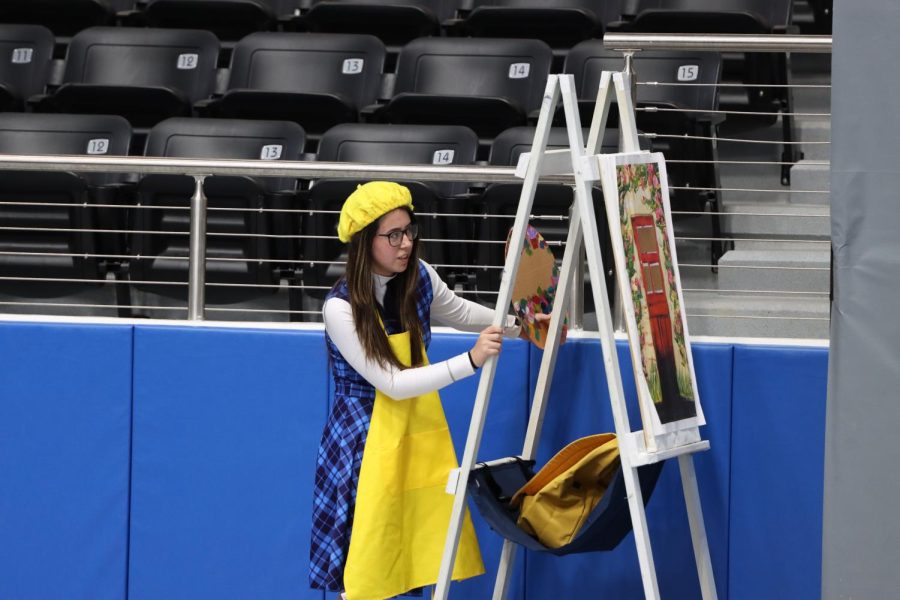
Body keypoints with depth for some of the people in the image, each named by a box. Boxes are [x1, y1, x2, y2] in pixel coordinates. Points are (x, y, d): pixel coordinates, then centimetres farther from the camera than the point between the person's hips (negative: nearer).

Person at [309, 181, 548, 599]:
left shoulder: (418, 276, -3)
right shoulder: (341, 307, -21)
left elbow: (460, 313, 20)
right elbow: (392, 383, -22)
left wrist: (518, 326, 8)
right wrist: (471, 361, -28)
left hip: (417, 424, 6)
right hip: (364, 437, -6)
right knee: (367, 552, -5)